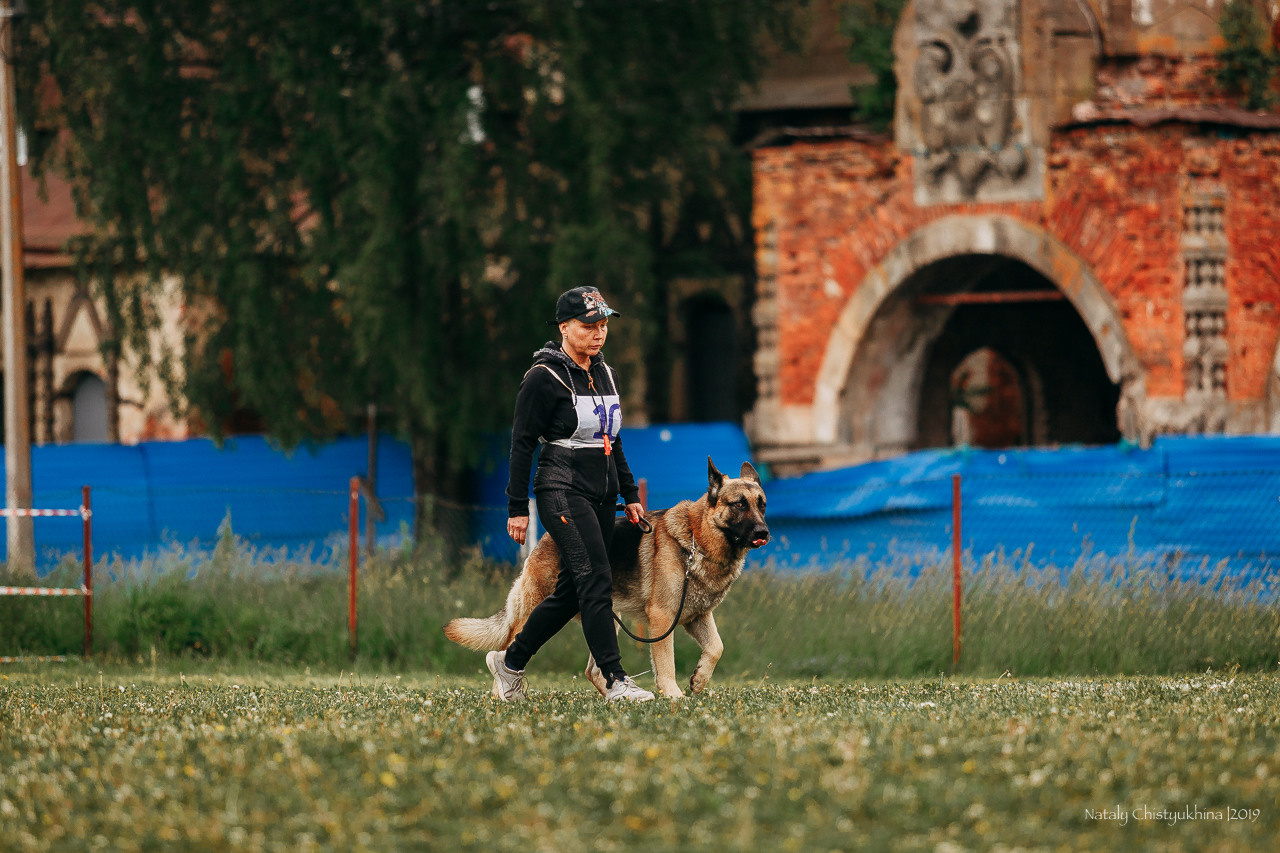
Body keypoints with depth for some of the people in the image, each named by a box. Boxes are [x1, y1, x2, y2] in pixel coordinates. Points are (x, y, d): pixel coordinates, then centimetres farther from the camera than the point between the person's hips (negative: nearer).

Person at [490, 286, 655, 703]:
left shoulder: (605, 374, 15)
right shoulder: (544, 377, -8)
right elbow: (522, 443, -8)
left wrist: (630, 494, 21)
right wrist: (517, 508, -11)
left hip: (601, 494, 8)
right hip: (563, 491, -8)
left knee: (571, 590, 9)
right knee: (595, 581, -17)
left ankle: (510, 661, 24)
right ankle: (615, 680, -20)